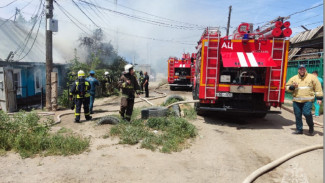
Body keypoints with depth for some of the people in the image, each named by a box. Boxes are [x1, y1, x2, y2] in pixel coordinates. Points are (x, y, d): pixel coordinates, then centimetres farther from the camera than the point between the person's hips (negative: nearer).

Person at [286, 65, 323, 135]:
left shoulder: (312, 77, 7)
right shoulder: (293, 78, 12)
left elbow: (318, 88, 7)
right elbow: (287, 87, 15)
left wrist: (319, 98, 2)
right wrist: (292, 87, -6)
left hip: (307, 100, -3)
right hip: (296, 101, 3)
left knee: (307, 113, -15)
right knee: (298, 115, 5)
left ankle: (311, 127, 12)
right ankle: (299, 129, 19)